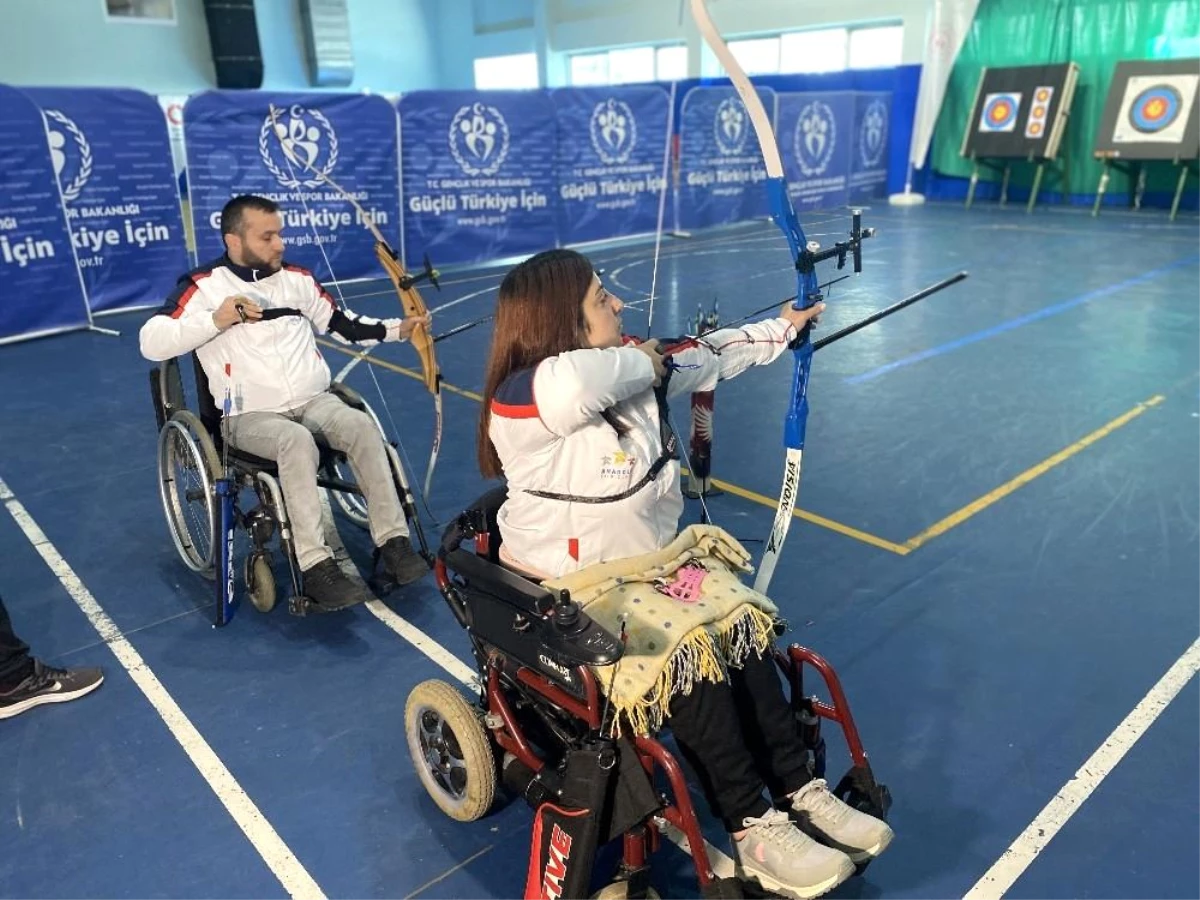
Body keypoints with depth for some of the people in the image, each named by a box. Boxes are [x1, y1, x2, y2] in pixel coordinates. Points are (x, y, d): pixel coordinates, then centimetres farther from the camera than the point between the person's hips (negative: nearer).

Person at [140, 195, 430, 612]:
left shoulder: (297, 278, 12)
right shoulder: (204, 286, -3)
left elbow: (341, 323, 22)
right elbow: (150, 343, -10)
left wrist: (397, 328, 11)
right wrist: (216, 319, -20)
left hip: (314, 401, 5)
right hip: (251, 416, -4)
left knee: (362, 426, -25)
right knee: (297, 441, -36)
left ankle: (393, 542, -21)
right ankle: (315, 567, -34)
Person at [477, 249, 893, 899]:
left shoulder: (635, 372, 3)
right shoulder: (523, 400, -23)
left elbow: (709, 356, 17)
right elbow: (578, 380, -45)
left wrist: (782, 327, 28)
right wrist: (640, 363, -24)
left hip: (654, 561, 8)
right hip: (574, 589, -7)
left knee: (742, 624, -10)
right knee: (690, 652, -22)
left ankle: (799, 791, 1)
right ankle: (751, 829, -8)